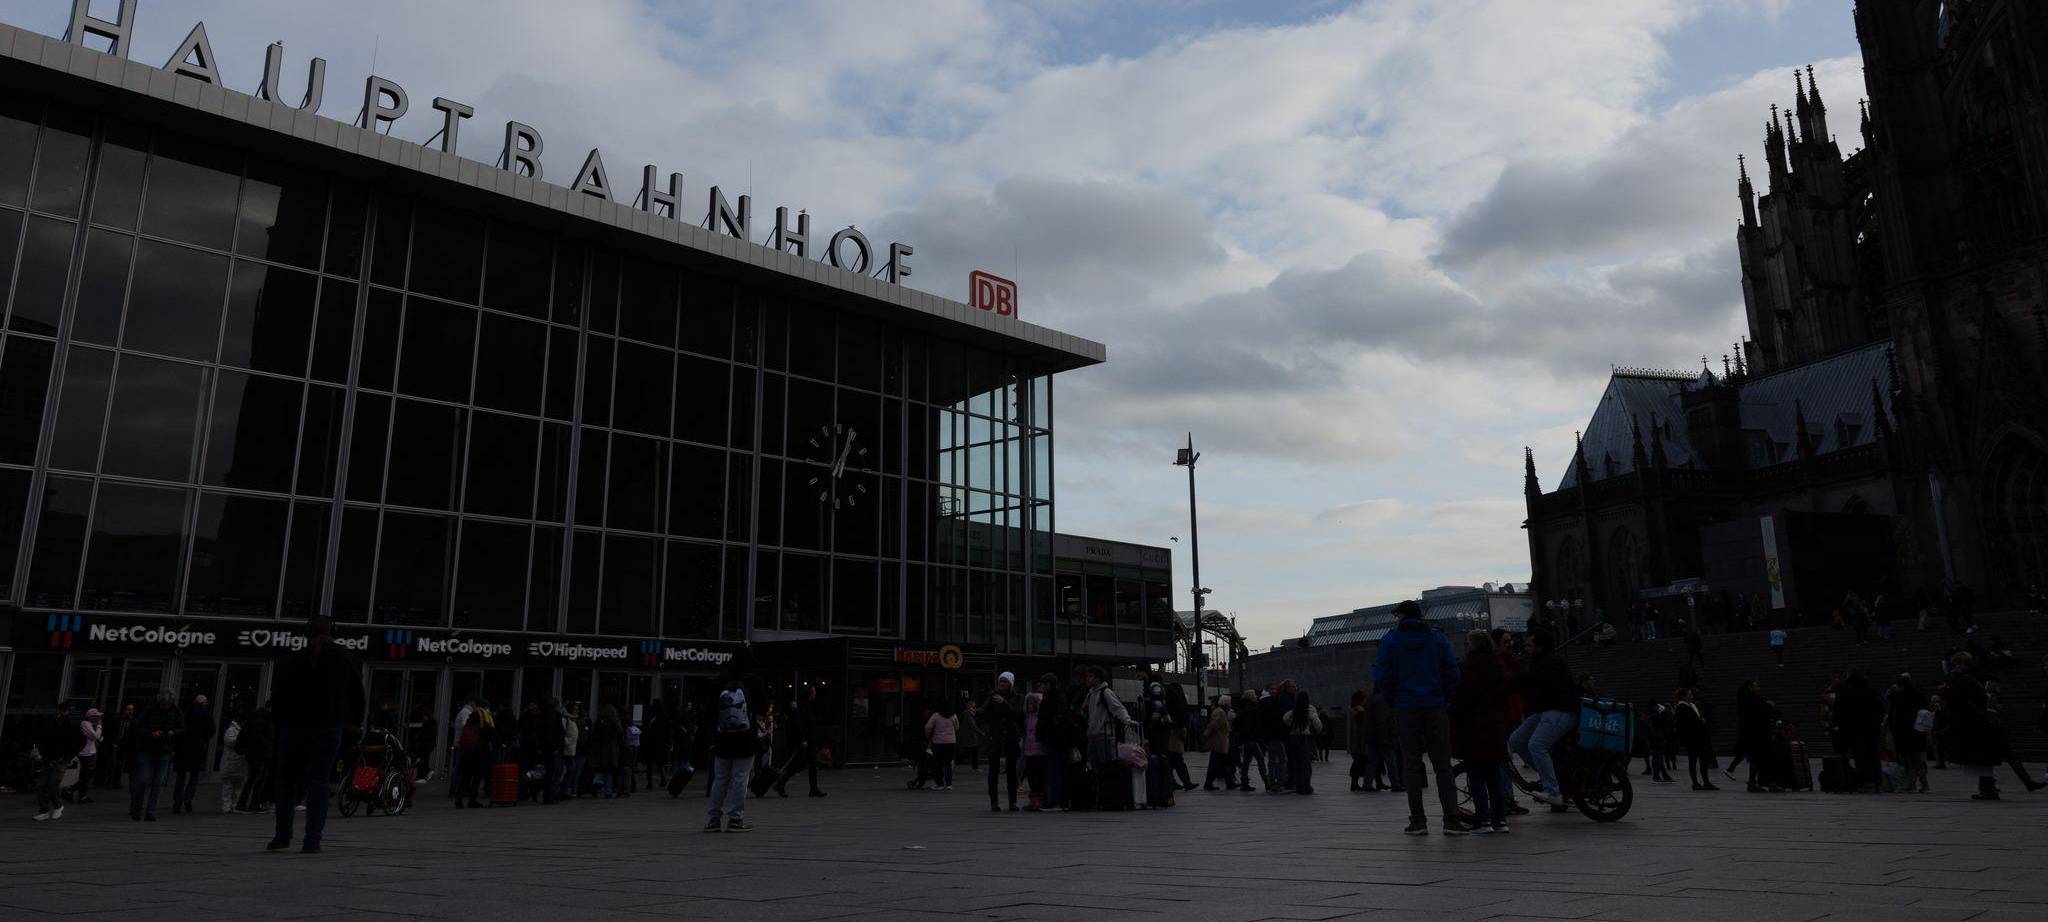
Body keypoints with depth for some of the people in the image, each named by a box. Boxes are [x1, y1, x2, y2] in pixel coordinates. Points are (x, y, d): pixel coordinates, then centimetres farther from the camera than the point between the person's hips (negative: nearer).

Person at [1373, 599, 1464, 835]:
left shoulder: (1390, 638, -1)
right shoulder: (1438, 638, 5)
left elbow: (1381, 676, -5)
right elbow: (1452, 673, 1)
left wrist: (1391, 696, 10)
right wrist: (1444, 699, 11)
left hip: (1406, 709, -1)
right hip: (1435, 707, 1)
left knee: (1412, 765, 5)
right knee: (1442, 765, 4)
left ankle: (1418, 820, 3)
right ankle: (1451, 819, -4)